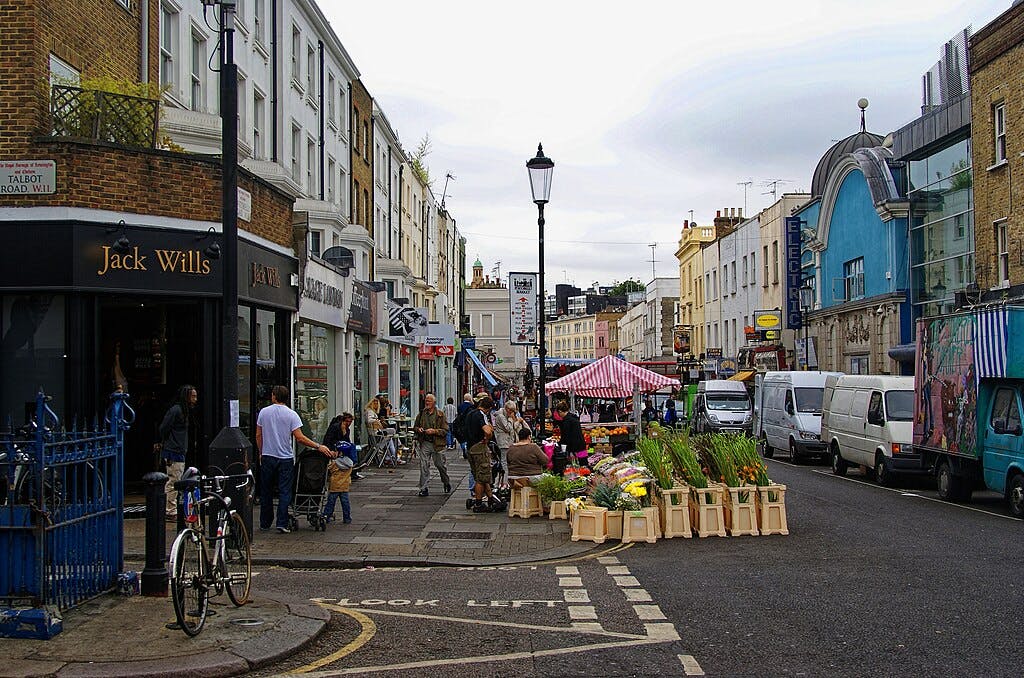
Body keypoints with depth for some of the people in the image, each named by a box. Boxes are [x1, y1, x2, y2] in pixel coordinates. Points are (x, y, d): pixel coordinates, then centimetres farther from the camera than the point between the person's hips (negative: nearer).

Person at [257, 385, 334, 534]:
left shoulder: (263, 412, 1)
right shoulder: (291, 414, -8)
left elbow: (258, 435, 5)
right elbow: (300, 438, -14)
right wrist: (318, 447, -8)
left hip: (267, 457, 2)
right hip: (285, 458, -2)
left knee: (266, 492, 12)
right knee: (284, 492, 1)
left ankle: (265, 524, 18)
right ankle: (282, 524, -6)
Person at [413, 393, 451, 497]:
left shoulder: (440, 414, -2)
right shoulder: (421, 414, 9)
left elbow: (445, 430, -6)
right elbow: (414, 427, 19)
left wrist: (434, 431, -19)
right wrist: (418, 429, -3)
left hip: (437, 444, -2)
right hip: (424, 443, 2)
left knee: (441, 465, 7)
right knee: (424, 466, -2)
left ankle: (446, 483, 33)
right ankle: (423, 489, 3)